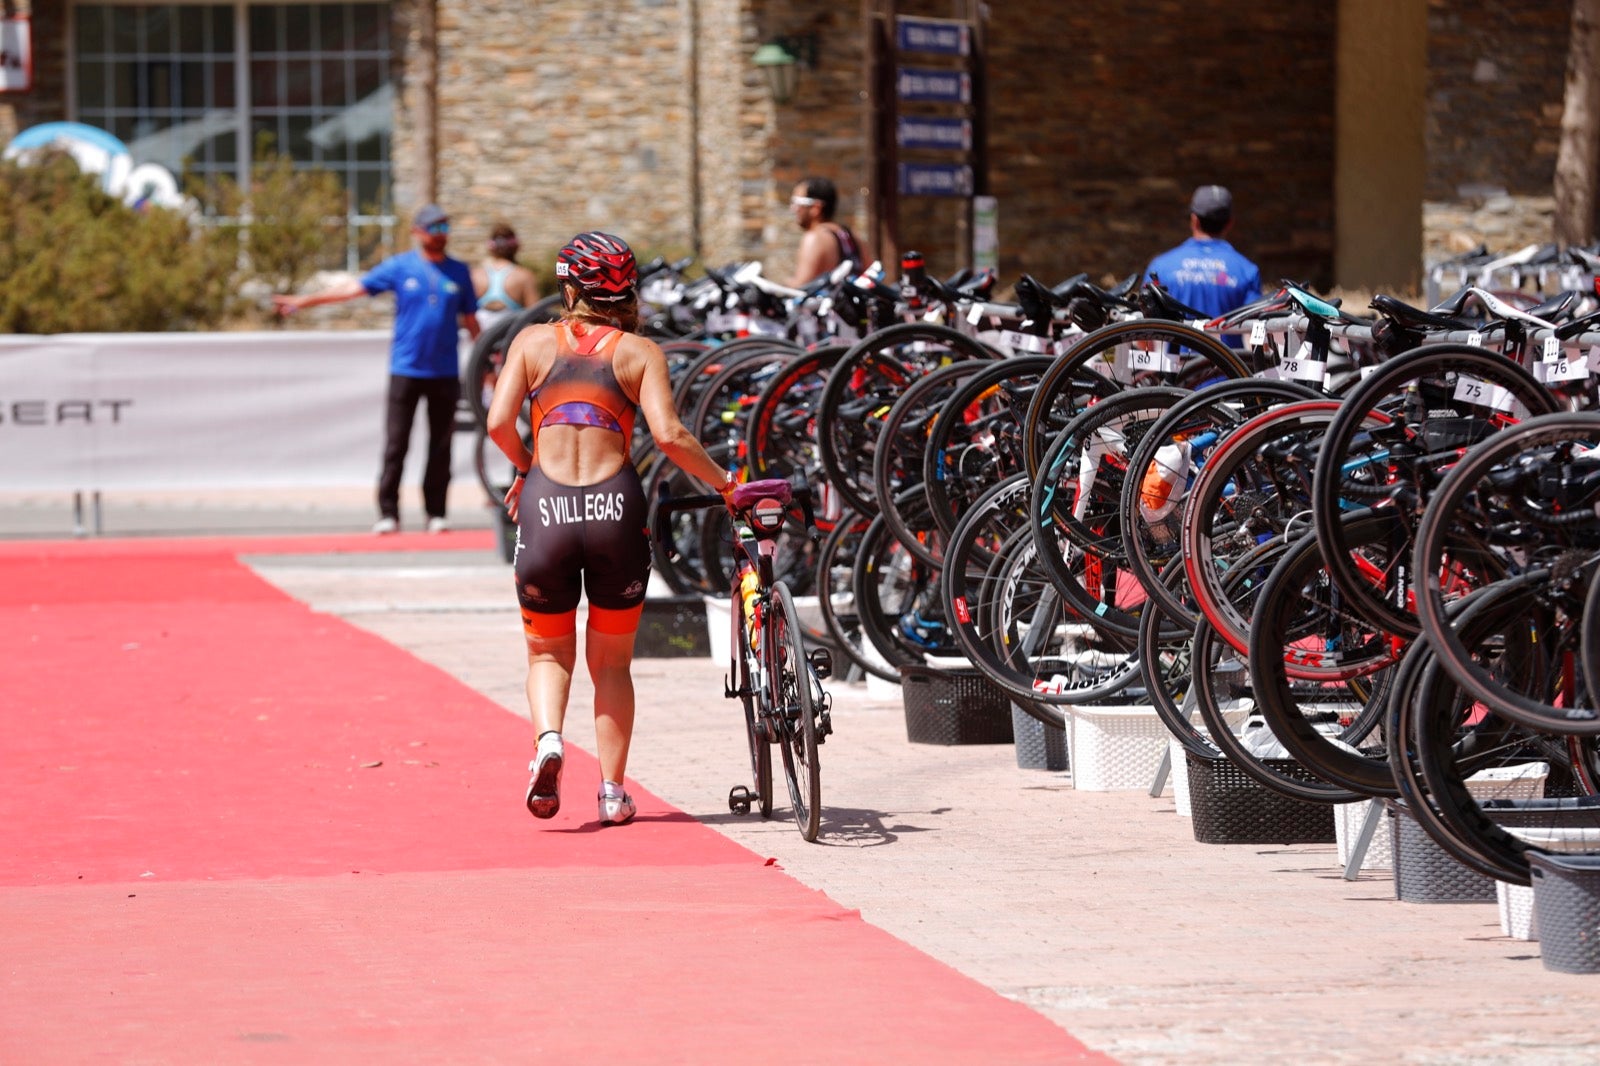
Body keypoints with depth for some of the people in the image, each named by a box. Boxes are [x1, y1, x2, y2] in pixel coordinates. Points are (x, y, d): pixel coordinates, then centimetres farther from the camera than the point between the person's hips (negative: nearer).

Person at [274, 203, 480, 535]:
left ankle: (436, 513, 10)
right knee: (396, 445, -4)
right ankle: (388, 514, -2)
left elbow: (470, 320, 14)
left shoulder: (459, 272, 8)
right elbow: (353, 288, -1)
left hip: (445, 373, 2)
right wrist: (303, 301, -6)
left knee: (441, 447, 4)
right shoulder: (399, 267, 2)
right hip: (406, 370, -2)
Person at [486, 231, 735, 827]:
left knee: (549, 654, 17)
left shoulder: (534, 342, 8)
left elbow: (499, 422, -2)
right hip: (615, 507, 0)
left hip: (546, 508, 0)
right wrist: (725, 483, 5)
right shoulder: (639, 352, 5)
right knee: (612, 662, 17)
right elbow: (668, 436, -7)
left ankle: (548, 739, -12)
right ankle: (612, 790, 10)